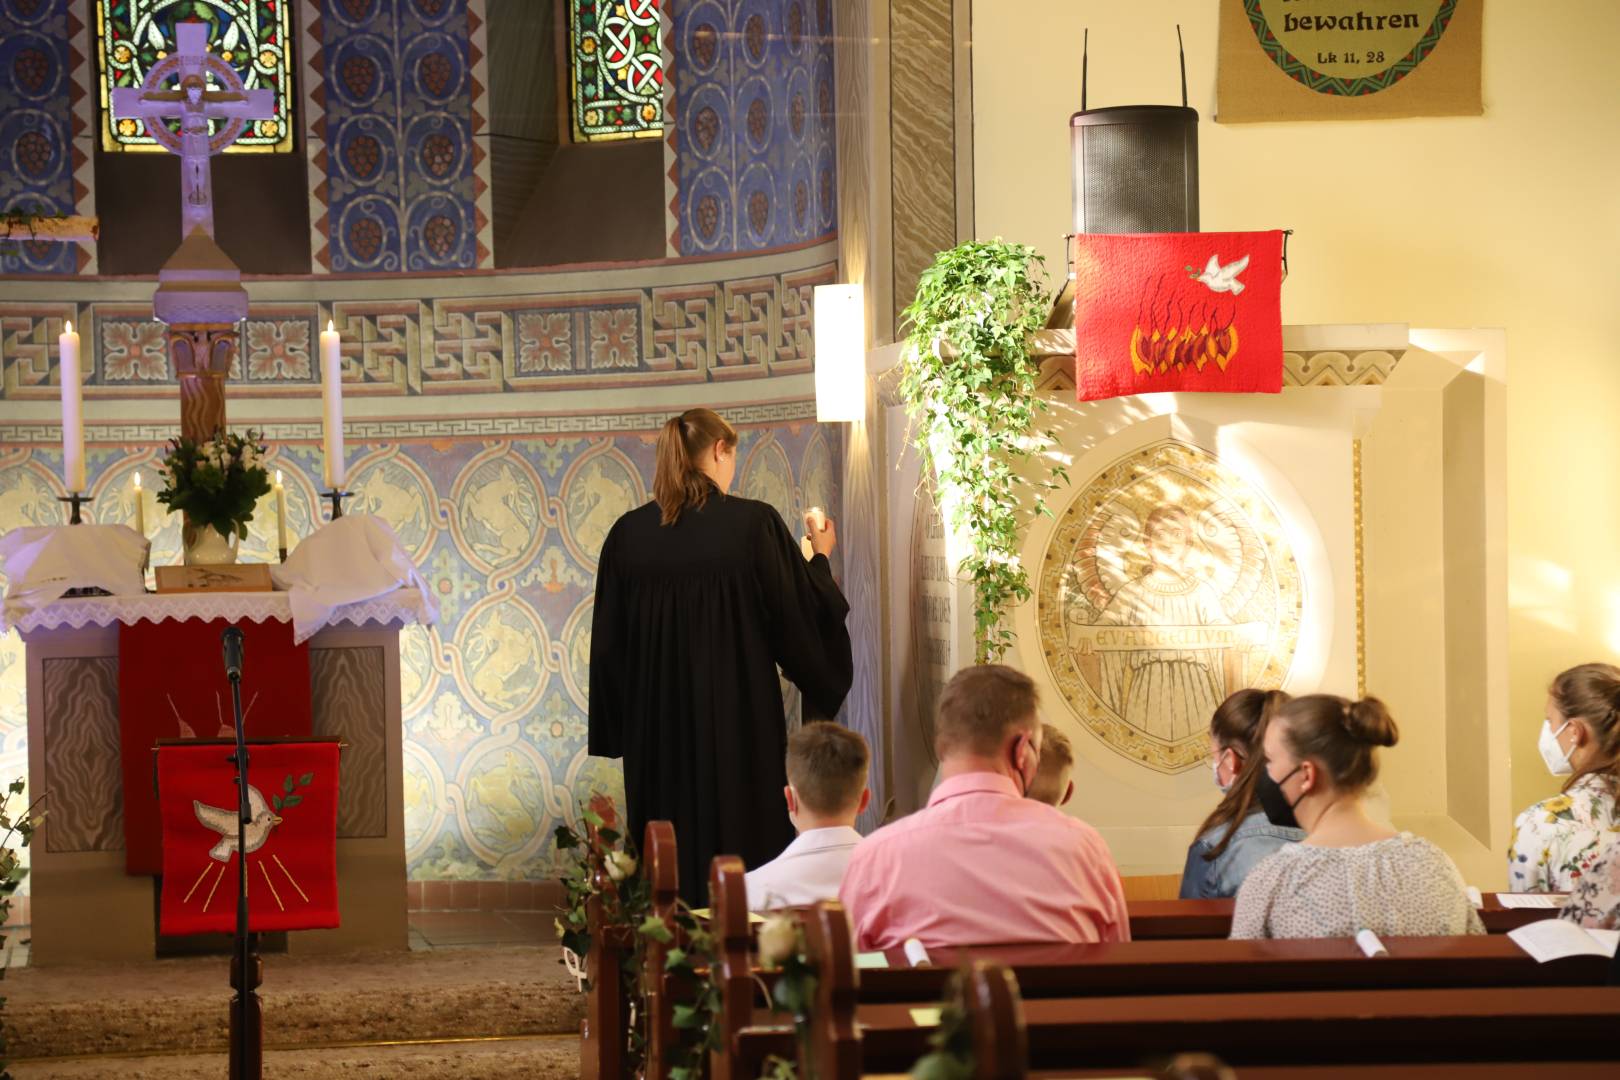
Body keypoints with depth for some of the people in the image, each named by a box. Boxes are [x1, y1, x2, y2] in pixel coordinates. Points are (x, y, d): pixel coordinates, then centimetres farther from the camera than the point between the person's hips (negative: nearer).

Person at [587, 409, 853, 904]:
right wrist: (820, 557, 14)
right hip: (740, 726, -4)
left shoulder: (628, 533, 0)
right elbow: (802, 618, -3)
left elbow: (608, 642, 6)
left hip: (658, 729, 4)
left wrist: (623, 727, 19)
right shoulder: (754, 523, -10)